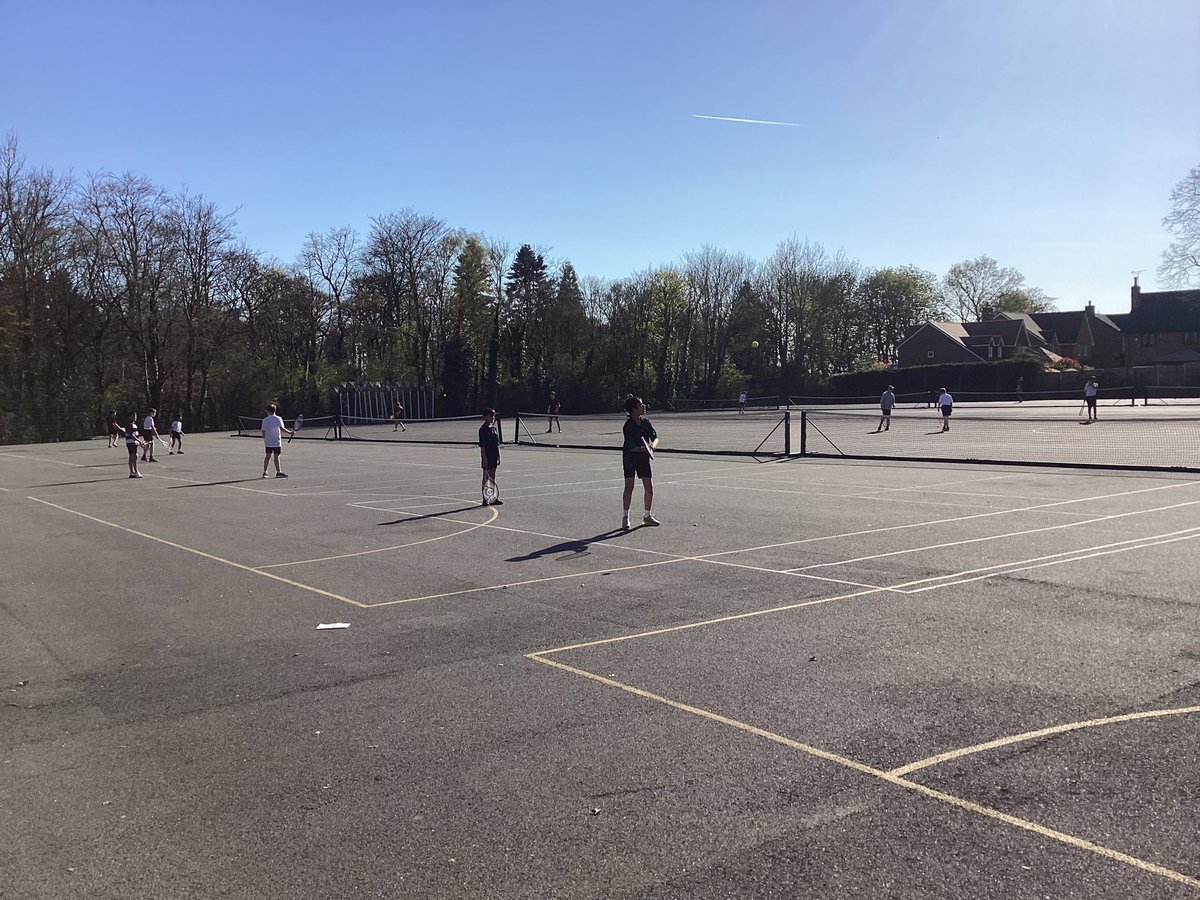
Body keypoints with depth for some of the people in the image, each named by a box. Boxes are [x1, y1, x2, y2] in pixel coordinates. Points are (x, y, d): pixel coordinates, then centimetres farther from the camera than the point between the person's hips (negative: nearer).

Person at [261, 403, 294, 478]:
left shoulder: (265, 420, 4)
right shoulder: (278, 419, -5)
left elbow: (263, 432, 6)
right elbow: (282, 428, -16)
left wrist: (265, 440, 16)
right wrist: (290, 432, -8)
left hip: (268, 442, 4)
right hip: (276, 441, -4)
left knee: (268, 456, 9)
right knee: (276, 456, -3)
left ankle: (264, 472, 10)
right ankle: (278, 472, -2)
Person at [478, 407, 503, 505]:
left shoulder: (494, 428, 10)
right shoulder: (483, 429, -11)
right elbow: (482, 445, -14)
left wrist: (498, 456, 12)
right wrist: (484, 458, -18)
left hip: (494, 456, 7)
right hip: (487, 456, -7)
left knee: (493, 477, 12)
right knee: (486, 477, 0)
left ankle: (494, 498, 16)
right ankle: (485, 498, 6)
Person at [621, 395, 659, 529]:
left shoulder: (646, 422, 2)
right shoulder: (628, 426, -16)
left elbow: (655, 437, 4)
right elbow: (632, 447, -20)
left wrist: (653, 445, -18)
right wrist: (645, 448, -33)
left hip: (644, 457, 6)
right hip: (630, 457, -6)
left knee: (649, 487, 5)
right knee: (629, 487, -9)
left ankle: (647, 516, 20)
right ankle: (625, 518, 1)